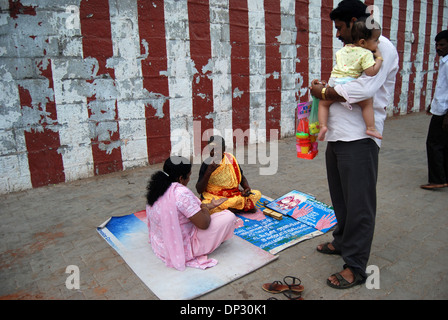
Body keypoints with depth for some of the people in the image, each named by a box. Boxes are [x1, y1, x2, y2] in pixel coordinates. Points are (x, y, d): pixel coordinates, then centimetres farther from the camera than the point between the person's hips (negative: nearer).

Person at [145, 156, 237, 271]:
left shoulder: (157, 188, -1)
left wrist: (209, 205, 16)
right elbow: (204, 224, -24)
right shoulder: (182, 193, -30)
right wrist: (205, 209, -3)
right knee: (229, 217, -5)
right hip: (182, 248, -9)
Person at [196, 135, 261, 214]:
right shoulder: (207, 164, -8)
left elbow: (242, 178, 15)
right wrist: (208, 173, -23)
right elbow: (199, 190, -10)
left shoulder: (231, 159, 2)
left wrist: (247, 188, -6)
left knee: (257, 194, -14)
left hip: (234, 196, 3)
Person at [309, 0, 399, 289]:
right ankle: (342, 241, 37)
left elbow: (364, 89, -23)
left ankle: (355, 267, 9)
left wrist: (325, 91, -11)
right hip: (337, 135, 9)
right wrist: (324, 89, 5)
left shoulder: (382, 47, -8)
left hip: (359, 138, -9)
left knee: (358, 204, -2)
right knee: (340, 197, 19)